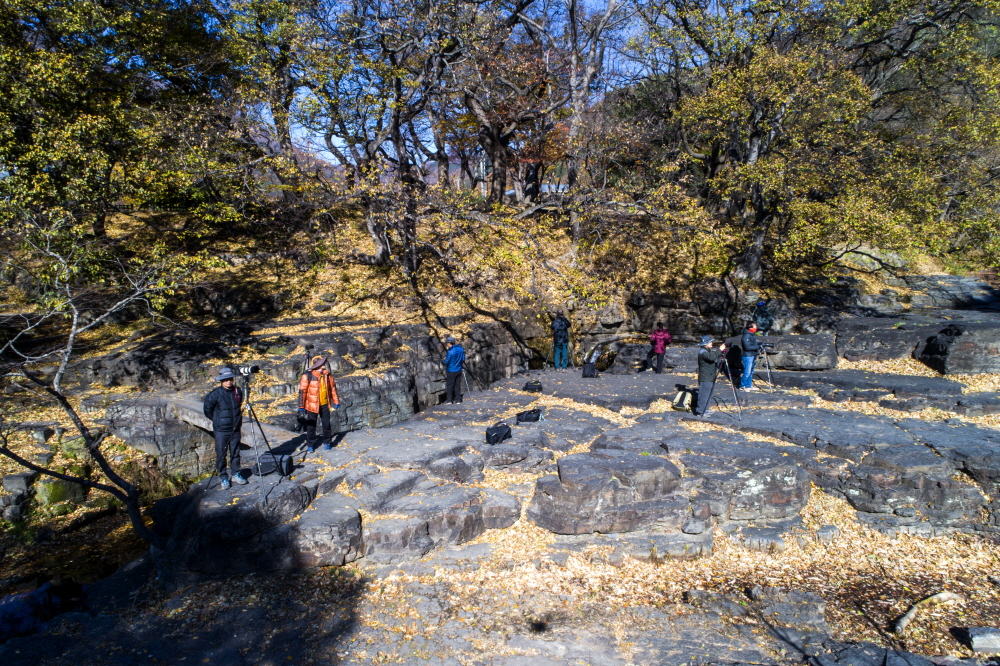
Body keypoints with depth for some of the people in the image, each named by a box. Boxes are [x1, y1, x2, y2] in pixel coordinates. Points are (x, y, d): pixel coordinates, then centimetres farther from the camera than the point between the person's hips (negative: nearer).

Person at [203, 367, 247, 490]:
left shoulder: (238, 391, -1)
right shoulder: (215, 394, -14)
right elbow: (207, 409, -2)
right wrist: (217, 419, 5)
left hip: (235, 429, 4)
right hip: (221, 430, -4)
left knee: (235, 453, 12)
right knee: (221, 454, 5)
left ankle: (235, 474, 27)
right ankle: (223, 477, 16)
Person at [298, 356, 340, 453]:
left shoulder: (327, 375, 1)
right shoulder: (307, 376, -14)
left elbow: (333, 388, 11)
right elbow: (302, 391, -11)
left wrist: (336, 402, 12)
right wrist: (301, 407, -10)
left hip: (325, 404, 4)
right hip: (312, 405, -4)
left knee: (326, 424, 9)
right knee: (311, 425, 5)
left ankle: (326, 443, 24)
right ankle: (310, 445, 19)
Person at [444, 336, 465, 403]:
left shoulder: (450, 351, -22)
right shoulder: (461, 349, -3)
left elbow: (446, 362, -17)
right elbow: (463, 360, 4)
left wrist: (445, 359, 4)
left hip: (451, 371, -5)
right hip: (459, 370, 5)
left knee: (449, 386, 7)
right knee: (457, 385, 13)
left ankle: (449, 400, 12)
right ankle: (458, 399, 17)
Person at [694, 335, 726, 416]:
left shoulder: (708, 351, 15)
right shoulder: (702, 352, -17)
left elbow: (715, 357, 23)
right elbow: (711, 358, -34)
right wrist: (719, 350, -30)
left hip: (710, 378, 10)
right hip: (705, 379, -10)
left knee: (708, 394, 16)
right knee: (704, 394, -6)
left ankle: (704, 410, 26)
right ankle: (700, 411, -1)